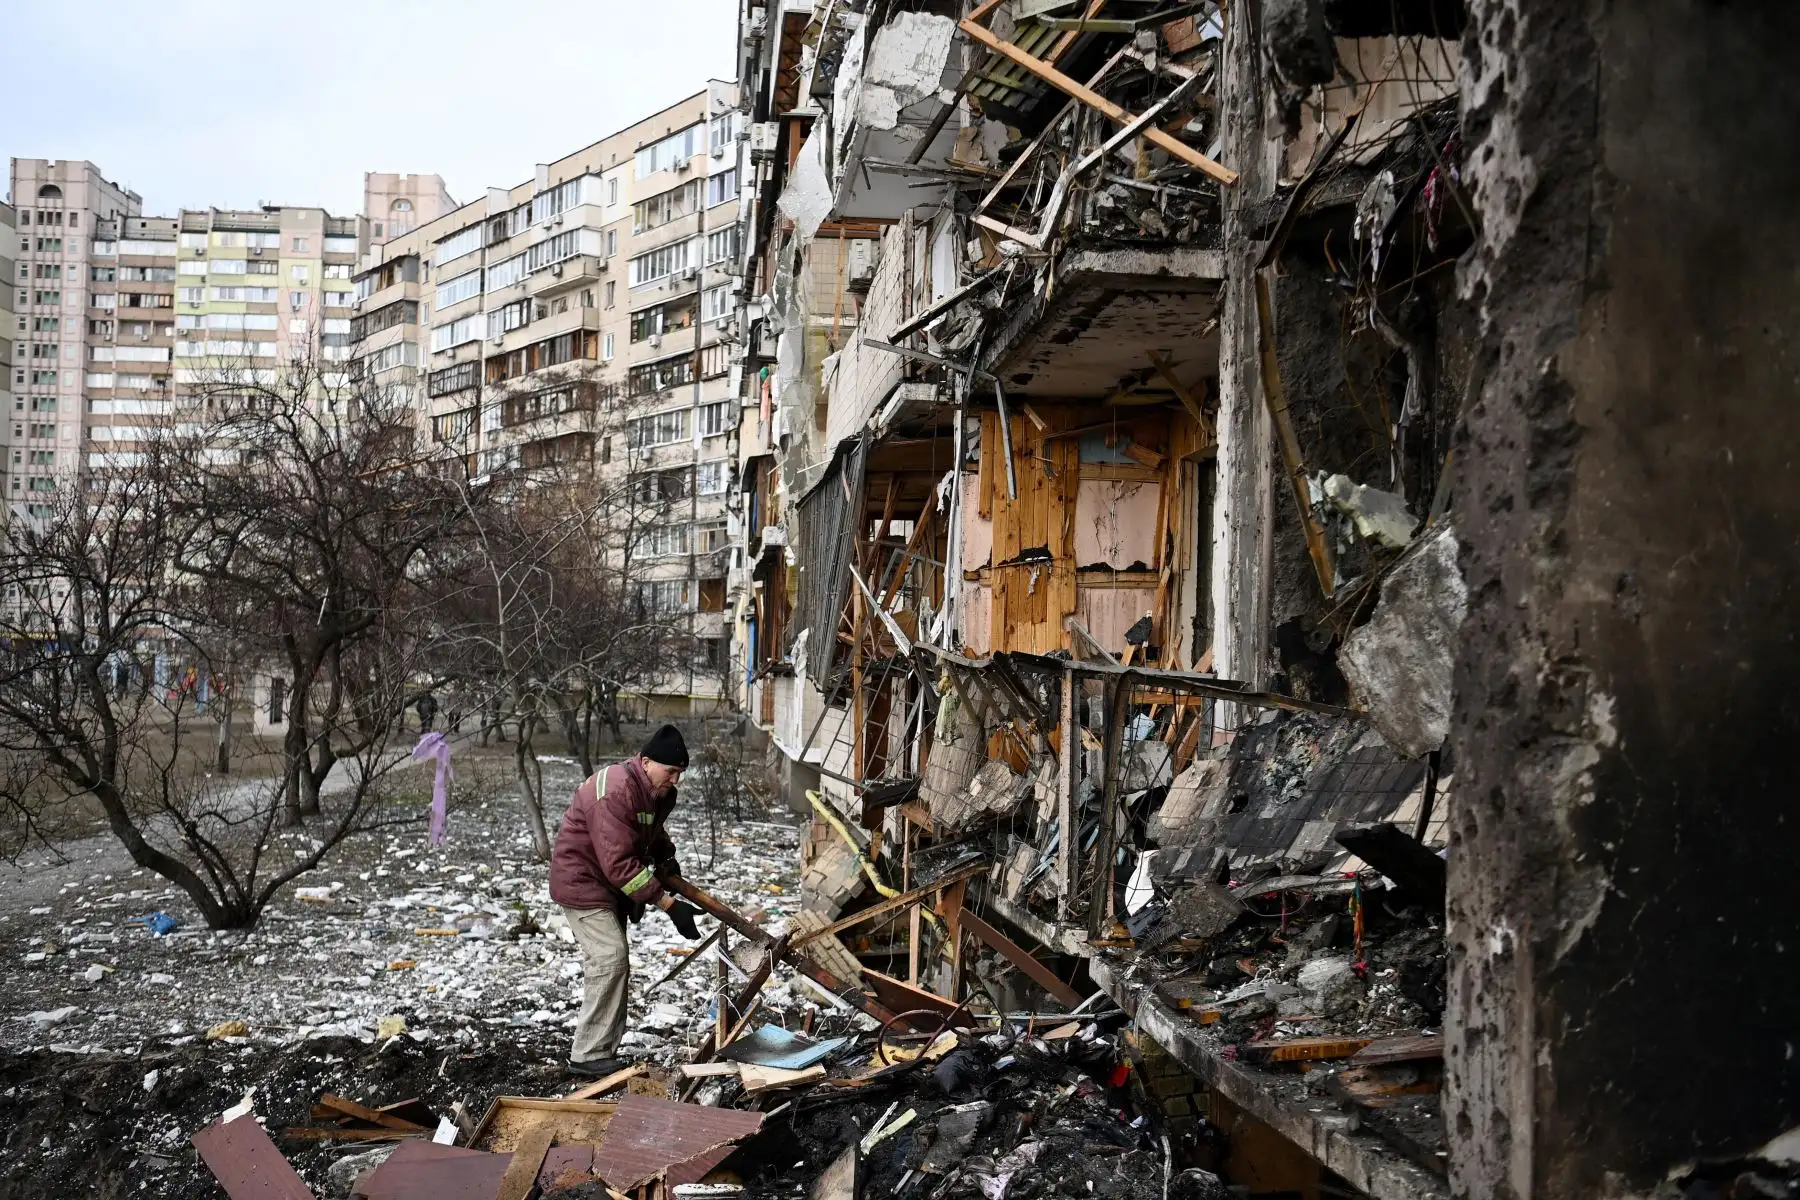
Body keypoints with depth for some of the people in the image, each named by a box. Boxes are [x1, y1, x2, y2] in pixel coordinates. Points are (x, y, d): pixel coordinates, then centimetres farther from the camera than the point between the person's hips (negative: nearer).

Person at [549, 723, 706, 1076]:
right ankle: (587, 1055, -7)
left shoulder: (658, 793, 0)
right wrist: (668, 904, -34)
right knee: (610, 960, -15)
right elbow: (620, 864, -34)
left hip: (609, 885, 10)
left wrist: (665, 856, -1)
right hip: (582, 883, -10)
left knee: (614, 963, 11)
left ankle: (605, 1050, 19)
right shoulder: (615, 792, -31)